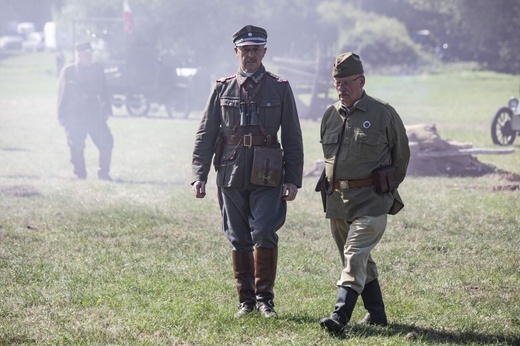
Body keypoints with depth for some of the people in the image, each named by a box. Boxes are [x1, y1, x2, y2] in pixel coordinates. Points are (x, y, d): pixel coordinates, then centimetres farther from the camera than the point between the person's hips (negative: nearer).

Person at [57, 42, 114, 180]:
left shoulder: (97, 69, 7)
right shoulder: (68, 71, -1)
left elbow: (103, 91, 12)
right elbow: (62, 93, 1)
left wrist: (107, 111, 8)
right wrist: (62, 116, -1)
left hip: (94, 113, 2)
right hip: (74, 116, -2)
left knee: (106, 142, -7)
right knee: (77, 147, 0)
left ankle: (103, 173, 7)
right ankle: (80, 175, 16)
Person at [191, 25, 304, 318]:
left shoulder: (280, 89, 5)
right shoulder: (223, 89, 8)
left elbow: (293, 138, 7)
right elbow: (205, 135, 9)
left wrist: (293, 179, 0)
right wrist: (199, 175, 1)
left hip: (266, 176, -2)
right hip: (231, 175, 2)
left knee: (264, 234, -12)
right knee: (239, 240, 6)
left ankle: (265, 298, 1)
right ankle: (246, 300, 15)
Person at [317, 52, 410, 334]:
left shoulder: (383, 114, -4)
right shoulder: (330, 116, 9)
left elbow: (401, 155, 8)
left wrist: (386, 189, 14)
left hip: (371, 199, -6)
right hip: (336, 200, 6)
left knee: (355, 256, -16)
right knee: (360, 260, 12)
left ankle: (341, 316, -23)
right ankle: (376, 314, 24)